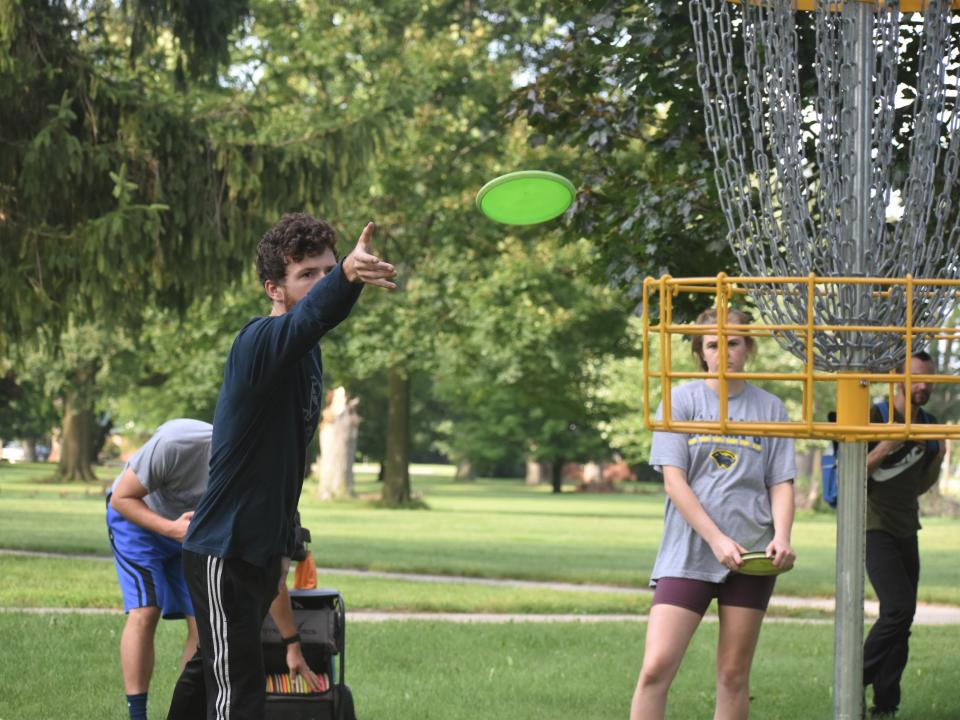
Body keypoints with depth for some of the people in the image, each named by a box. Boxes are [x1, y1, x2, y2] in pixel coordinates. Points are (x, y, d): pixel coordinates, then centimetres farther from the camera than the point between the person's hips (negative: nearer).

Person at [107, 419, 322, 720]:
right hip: (138, 515, -4)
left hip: (193, 528, 4)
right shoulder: (175, 444, -38)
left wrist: (293, 649, -12)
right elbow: (121, 498, -23)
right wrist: (170, 528, -41)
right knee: (144, 612, -20)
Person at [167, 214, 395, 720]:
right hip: (221, 555, -10)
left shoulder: (307, 355, 10)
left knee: (207, 674, 21)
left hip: (260, 552, 10)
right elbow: (309, 318, -47)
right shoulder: (261, 341, -21)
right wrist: (347, 277, -67)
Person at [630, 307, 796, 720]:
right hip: (687, 555, -2)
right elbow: (673, 481, -4)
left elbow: (781, 483, 8)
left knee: (734, 675, 4)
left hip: (750, 558, 2)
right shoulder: (683, 400, 2)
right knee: (656, 669, -12)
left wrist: (781, 538, -12)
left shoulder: (769, 408, 8)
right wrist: (717, 539, -14)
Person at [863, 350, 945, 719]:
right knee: (899, 607, -20)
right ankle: (857, 681, -6)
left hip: (906, 532, 7)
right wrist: (884, 448, -22)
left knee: (900, 618, 3)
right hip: (875, 528, -7)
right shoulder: (875, 418, -9)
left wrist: (937, 459, 2)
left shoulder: (928, 425, 12)